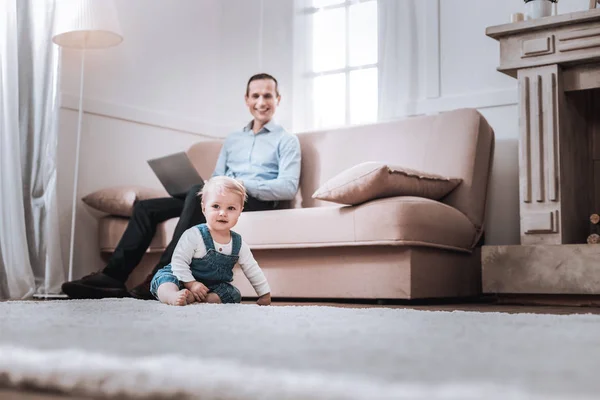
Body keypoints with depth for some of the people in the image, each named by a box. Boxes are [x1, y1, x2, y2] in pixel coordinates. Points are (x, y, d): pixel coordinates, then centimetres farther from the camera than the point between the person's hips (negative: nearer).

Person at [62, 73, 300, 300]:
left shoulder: (287, 140, 9)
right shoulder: (232, 140, 27)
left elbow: (289, 187, -6)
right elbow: (216, 179, 19)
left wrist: (242, 184, -19)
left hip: (257, 200, -6)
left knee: (198, 193, -36)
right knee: (146, 208, -8)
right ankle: (113, 276, -16)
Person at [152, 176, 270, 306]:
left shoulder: (238, 243, -3)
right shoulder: (194, 235, -18)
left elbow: (252, 270, 6)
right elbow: (179, 261, -18)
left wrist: (265, 294, 6)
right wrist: (191, 283, -27)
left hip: (214, 287, 5)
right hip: (184, 280, -4)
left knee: (234, 294, -20)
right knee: (165, 278, -30)